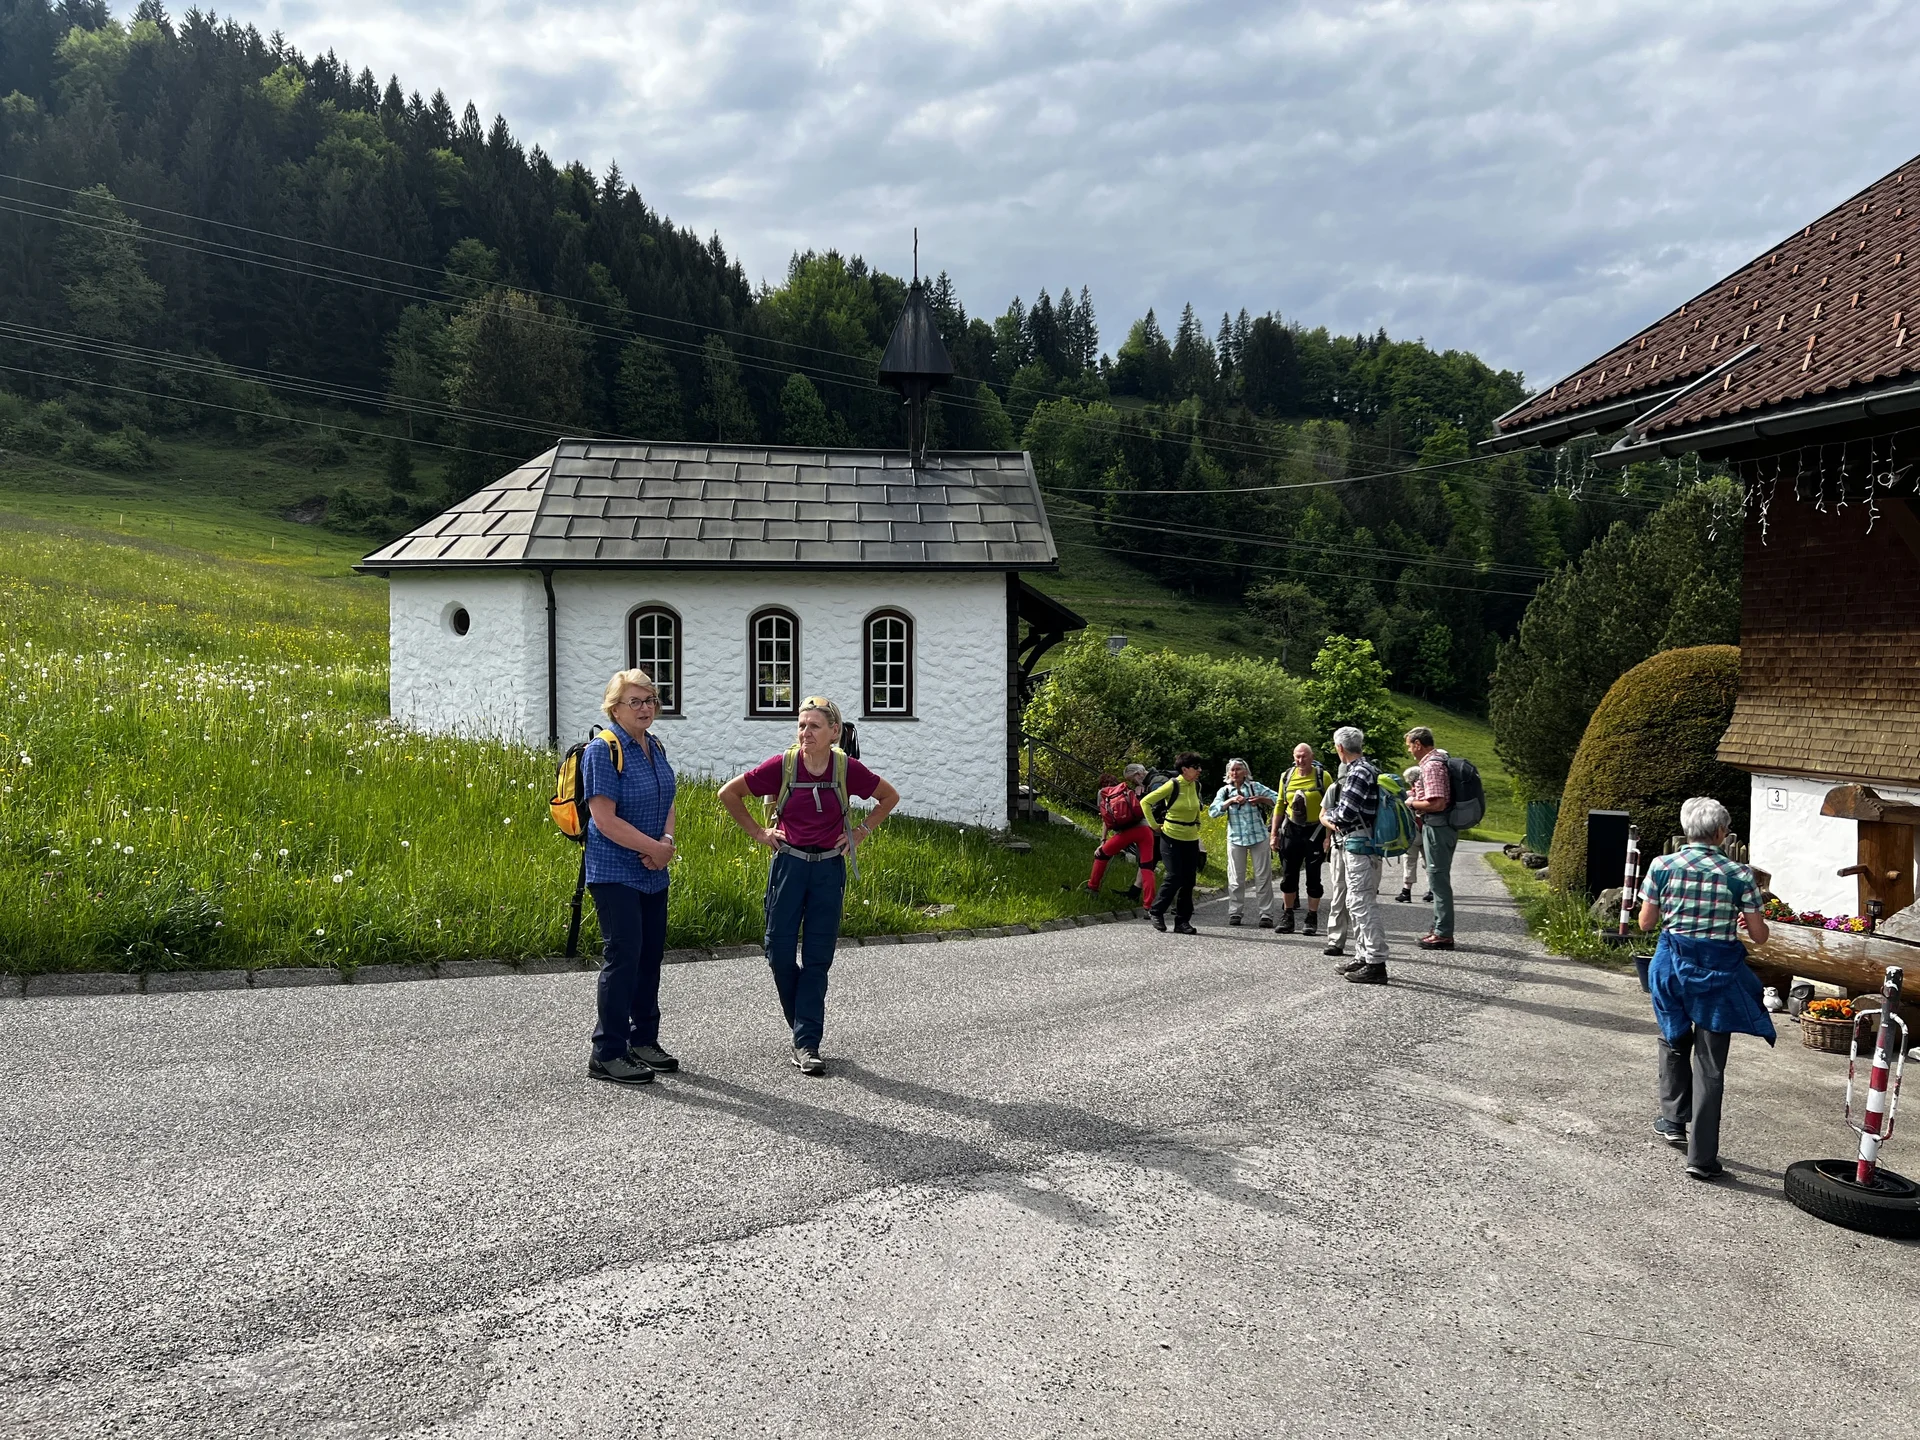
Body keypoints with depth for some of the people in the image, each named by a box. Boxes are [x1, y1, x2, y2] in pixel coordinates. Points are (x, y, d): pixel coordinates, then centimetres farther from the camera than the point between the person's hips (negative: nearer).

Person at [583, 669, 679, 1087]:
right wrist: (655, 848, -16)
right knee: (624, 955, -8)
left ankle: (644, 1041, 25)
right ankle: (607, 1054, 0)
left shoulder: (655, 747, 10)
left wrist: (668, 841, -5)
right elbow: (605, 820, -20)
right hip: (615, 873, -8)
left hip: (652, 873, 8)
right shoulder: (603, 751, -14)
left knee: (650, 955, 12)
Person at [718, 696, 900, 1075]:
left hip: (829, 869, 0)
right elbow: (728, 793, 2)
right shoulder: (781, 766, -10)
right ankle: (806, 1025, 24)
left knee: (817, 958, 1)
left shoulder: (848, 769, -7)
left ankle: (807, 1044, 7)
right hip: (788, 865, 0)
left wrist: (861, 832, 4)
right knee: (780, 952, 1)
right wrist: (758, 832, 1)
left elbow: (890, 796, 11)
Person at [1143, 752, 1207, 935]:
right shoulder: (1173, 785, -13)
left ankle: (1182, 921, 12)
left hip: (1191, 839, 6)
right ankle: (1156, 912, 11)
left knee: (1189, 880, 4)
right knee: (1175, 878, -9)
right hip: (1172, 837, -6)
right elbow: (1145, 801, -10)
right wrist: (1154, 825, -10)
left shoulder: (1196, 786, 5)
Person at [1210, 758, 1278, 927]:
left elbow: (1276, 799, 5)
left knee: (1263, 877, 0)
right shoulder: (1225, 791, 8)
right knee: (1236, 878, 4)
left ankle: (1266, 915, 3)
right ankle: (1235, 913, 13)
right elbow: (1213, 812, -3)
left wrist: (1261, 799, -12)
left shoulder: (1256, 787, 5)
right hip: (1236, 838, 1)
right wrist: (1230, 801, -12)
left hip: (1259, 836, -1)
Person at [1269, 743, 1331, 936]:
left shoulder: (1322, 777, -6)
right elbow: (1280, 806, 12)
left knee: (1313, 877, 3)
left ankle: (1312, 919, 11)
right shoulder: (1287, 777, 5)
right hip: (1291, 831, 3)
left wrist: (1328, 836, -13)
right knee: (1289, 875, 6)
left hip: (1315, 831, -3)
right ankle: (1287, 917, 16)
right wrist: (1274, 833, 8)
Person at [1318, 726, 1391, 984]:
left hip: (1360, 845, -11)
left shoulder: (1359, 773, -17)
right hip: (1355, 845, 11)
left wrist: (1328, 814, -1)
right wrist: (1335, 819, 5)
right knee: (1357, 903, 17)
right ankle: (1363, 957, 25)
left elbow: (1345, 814, -20)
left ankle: (1376, 964, -9)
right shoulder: (1364, 769, 16)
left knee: (1363, 904, -10)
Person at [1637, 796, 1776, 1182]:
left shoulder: (1662, 866, -5)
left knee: (1674, 1041, 28)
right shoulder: (1739, 875, -8)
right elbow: (1759, 936, -4)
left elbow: (1646, 922, 2)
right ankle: (1702, 1156, 5)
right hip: (1718, 971, -1)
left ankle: (1673, 1119, 31)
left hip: (1673, 962, 2)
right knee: (1710, 1063, 4)